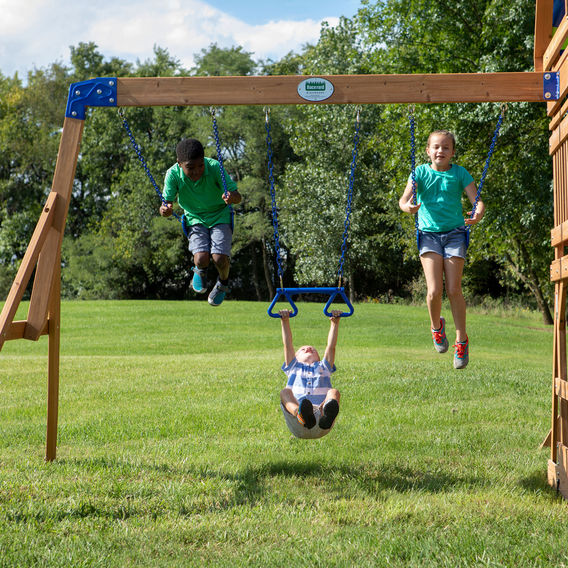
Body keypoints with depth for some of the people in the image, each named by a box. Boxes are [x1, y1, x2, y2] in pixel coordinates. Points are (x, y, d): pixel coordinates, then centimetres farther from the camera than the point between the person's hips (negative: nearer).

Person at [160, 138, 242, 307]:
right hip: (195, 219, 1)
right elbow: (167, 202, -17)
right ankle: (200, 270, 20)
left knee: (220, 259, -20)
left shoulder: (214, 167, -24)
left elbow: (237, 196, -21)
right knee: (201, 259, -21)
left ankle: (223, 282, 17)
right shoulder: (173, 174, -20)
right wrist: (165, 210, -42)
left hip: (220, 215, -1)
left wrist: (232, 197, -46)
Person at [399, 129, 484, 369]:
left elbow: (477, 200, -4)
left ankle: (461, 340, 10)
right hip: (429, 233, 0)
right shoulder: (421, 172, 3)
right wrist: (408, 206, -31)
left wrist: (478, 214, -27)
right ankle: (436, 326, 19)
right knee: (434, 291, -13)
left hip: (454, 233, 0)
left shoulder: (459, 173, 3)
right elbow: (404, 199, -6)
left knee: (453, 289, -7)